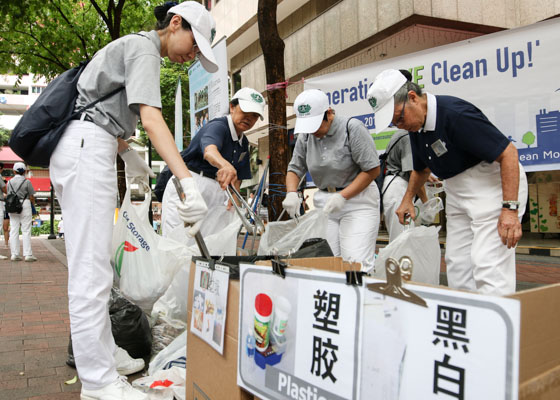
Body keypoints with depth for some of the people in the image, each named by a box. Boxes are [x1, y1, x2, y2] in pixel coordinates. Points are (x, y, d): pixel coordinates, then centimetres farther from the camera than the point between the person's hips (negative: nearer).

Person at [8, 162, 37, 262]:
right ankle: (28, 254, -5)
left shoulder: (10, 182, 7)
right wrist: (33, 203, 15)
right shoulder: (26, 182, -6)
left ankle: (14, 254, 6)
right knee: (26, 230, -3)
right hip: (25, 205, -4)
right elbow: (31, 197, -3)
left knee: (13, 230, 7)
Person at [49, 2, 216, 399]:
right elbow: (151, 119, -24)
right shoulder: (143, 48, -7)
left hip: (80, 149, 11)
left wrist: (128, 153, 30)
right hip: (88, 147, -11)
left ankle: (103, 354, 22)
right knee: (91, 269, -11)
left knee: (92, 263, 12)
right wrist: (188, 182, -33)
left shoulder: (133, 47, 24)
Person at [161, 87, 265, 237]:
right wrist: (224, 164, -55)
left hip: (217, 193, 7)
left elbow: (237, 178, 17)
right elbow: (210, 150, -33)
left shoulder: (243, 143, 16)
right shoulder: (218, 126, -10)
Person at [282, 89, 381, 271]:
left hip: (357, 198, -5)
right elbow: (294, 169, 13)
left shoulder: (352, 127, -10)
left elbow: (372, 169, -11)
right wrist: (292, 193, -9)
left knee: (356, 263, -15)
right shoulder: (305, 136, 6)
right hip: (324, 202, 5)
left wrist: (342, 196, -17)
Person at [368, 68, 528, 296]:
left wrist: (510, 208, -27)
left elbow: (508, 152, -23)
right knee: (457, 265, 7)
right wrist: (408, 199, 14)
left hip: (493, 184, -9)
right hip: (457, 190, 9)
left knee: (488, 264, -15)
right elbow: (421, 168, 24)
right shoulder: (415, 126, 5)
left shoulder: (455, 113, -23)